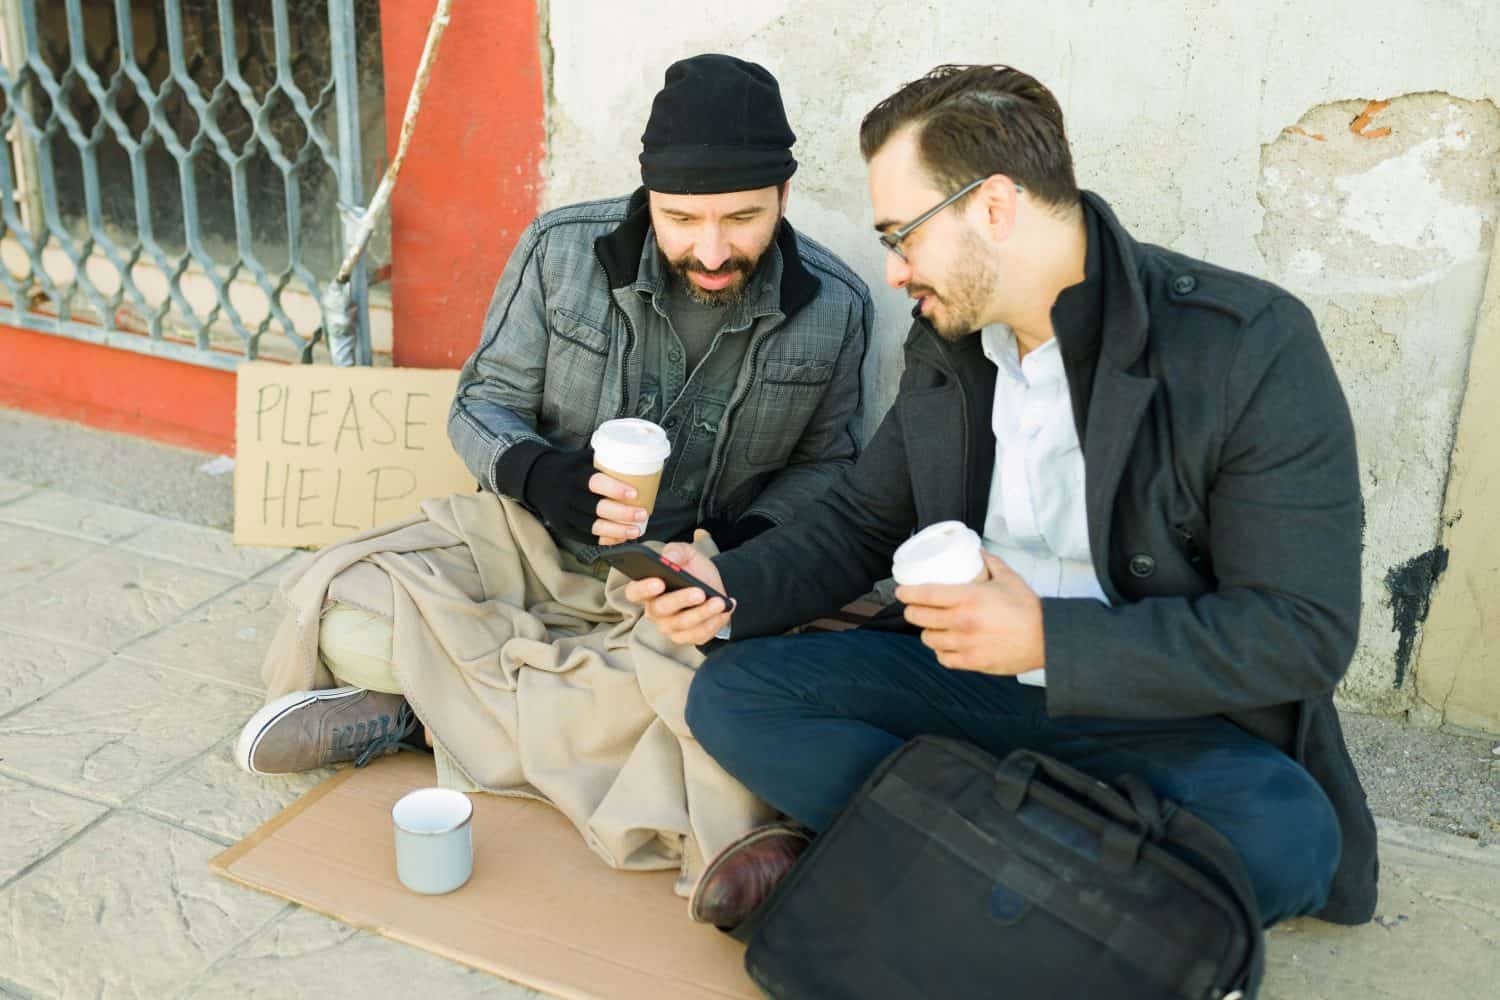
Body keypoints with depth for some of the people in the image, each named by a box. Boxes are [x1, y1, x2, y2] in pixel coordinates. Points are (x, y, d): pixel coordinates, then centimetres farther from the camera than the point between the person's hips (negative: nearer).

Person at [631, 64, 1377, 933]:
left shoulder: (1251, 347, -18)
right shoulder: (945, 342, 2)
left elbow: (1303, 633, -19)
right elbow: (863, 522, 12)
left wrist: (1048, 638, -26)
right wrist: (729, 588, -6)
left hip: (1166, 715, -4)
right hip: (963, 670, 5)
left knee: (1284, 836, -36)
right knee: (730, 695, -11)